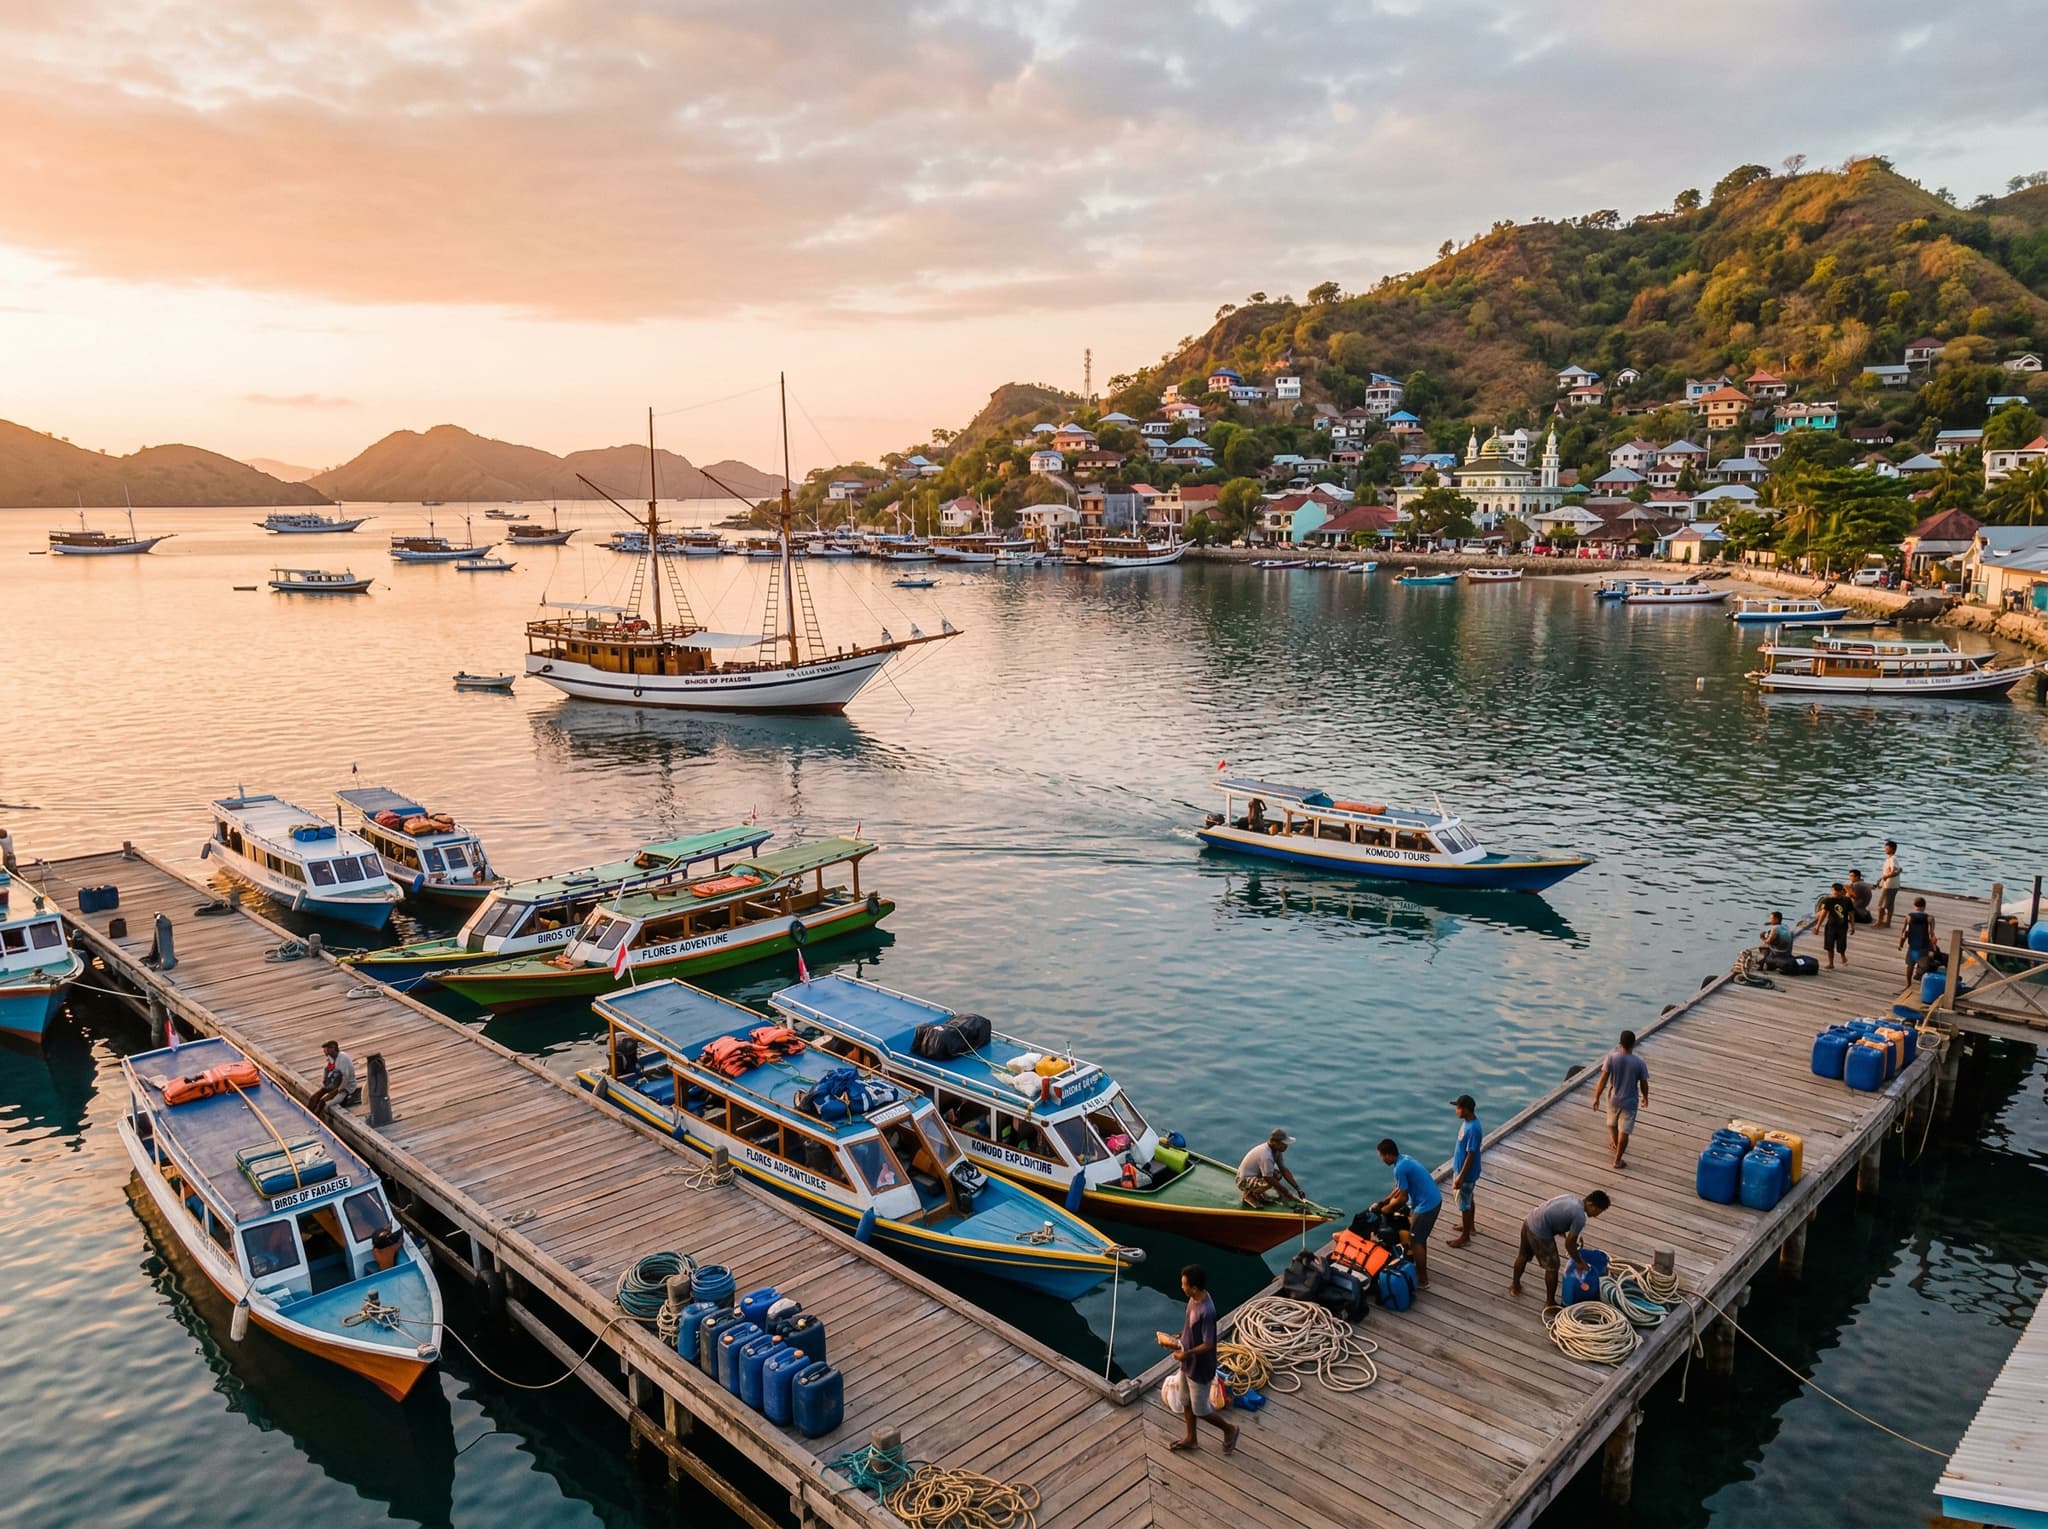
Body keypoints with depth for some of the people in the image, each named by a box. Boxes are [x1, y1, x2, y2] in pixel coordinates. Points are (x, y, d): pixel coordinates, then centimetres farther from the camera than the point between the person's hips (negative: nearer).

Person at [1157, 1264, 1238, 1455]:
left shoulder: (1207, 1311, -34)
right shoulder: (1193, 1299, -6)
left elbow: (1208, 1345, -27)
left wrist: (1186, 1354, -23)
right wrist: (1178, 1340, 0)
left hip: (1200, 1368, -8)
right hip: (1188, 1364, 8)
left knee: (1200, 1410, 10)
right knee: (1186, 1402, 23)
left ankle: (1229, 1429, 33)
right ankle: (1190, 1438, 43)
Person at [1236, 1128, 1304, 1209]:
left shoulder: (1277, 1150, -5)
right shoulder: (1266, 1155, -32)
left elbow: (1284, 1171, 2)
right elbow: (1270, 1180, -27)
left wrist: (1298, 1189, -3)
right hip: (1244, 1181, -10)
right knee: (1269, 1183, -32)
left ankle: (1255, 1192, 8)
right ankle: (1248, 1194, -5)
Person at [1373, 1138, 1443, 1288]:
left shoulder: (1400, 1168, -23)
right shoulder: (1404, 1158, 7)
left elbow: (1403, 1198, -16)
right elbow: (1400, 1189, 18)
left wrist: (1387, 1208, 0)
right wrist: (1382, 1202, 17)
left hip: (1426, 1205, -9)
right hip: (1434, 1200, 9)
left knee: (1416, 1241, 3)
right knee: (1420, 1238, 24)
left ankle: (1422, 1280, 11)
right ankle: (1421, 1267, 39)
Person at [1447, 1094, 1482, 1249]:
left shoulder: (1473, 1129, -32)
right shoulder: (1468, 1121, -2)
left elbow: (1471, 1155, -27)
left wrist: (1460, 1177, -22)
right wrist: (1458, 1173, 22)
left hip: (1466, 1173, -9)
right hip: (1461, 1168, 9)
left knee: (1464, 1203, 7)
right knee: (1467, 1199, 26)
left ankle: (1465, 1236, 21)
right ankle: (1469, 1225, 45)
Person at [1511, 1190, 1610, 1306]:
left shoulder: (1572, 1198, 8)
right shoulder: (1580, 1217, -17)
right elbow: (1569, 1243, -9)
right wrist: (1579, 1262, 6)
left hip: (1529, 1222, 9)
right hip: (1539, 1233, -9)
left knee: (1523, 1256, 29)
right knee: (1552, 1267, 12)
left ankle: (1515, 1286, 50)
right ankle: (1550, 1302, 28)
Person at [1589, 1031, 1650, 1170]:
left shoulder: (1611, 1057, -19)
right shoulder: (1639, 1062, -19)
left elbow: (1603, 1079, -15)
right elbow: (1644, 1084, -7)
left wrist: (1596, 1097, -5)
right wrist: (1645, 1097, 14)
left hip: (1613, 1098, 2)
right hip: (1630, 1101, -2)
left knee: (1612, 1123, 29)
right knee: (1624, 1131, 10)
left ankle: (1615, 1144, 52)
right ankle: (1618, 1160, 16)